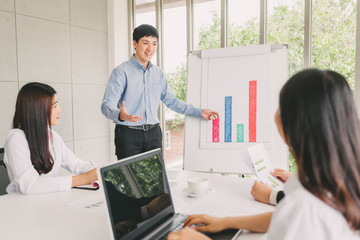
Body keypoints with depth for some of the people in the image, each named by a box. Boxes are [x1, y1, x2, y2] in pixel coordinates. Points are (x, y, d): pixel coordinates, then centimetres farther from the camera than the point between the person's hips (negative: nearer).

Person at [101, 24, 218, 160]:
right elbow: (107, 104, -14)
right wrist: (120, 115, -37)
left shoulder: (158, 73, 13)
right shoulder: (121, 71, -6)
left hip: (153, 133, 5)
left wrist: (199, 112, 10)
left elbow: (171, 100, 17)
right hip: (128, 134, -5)